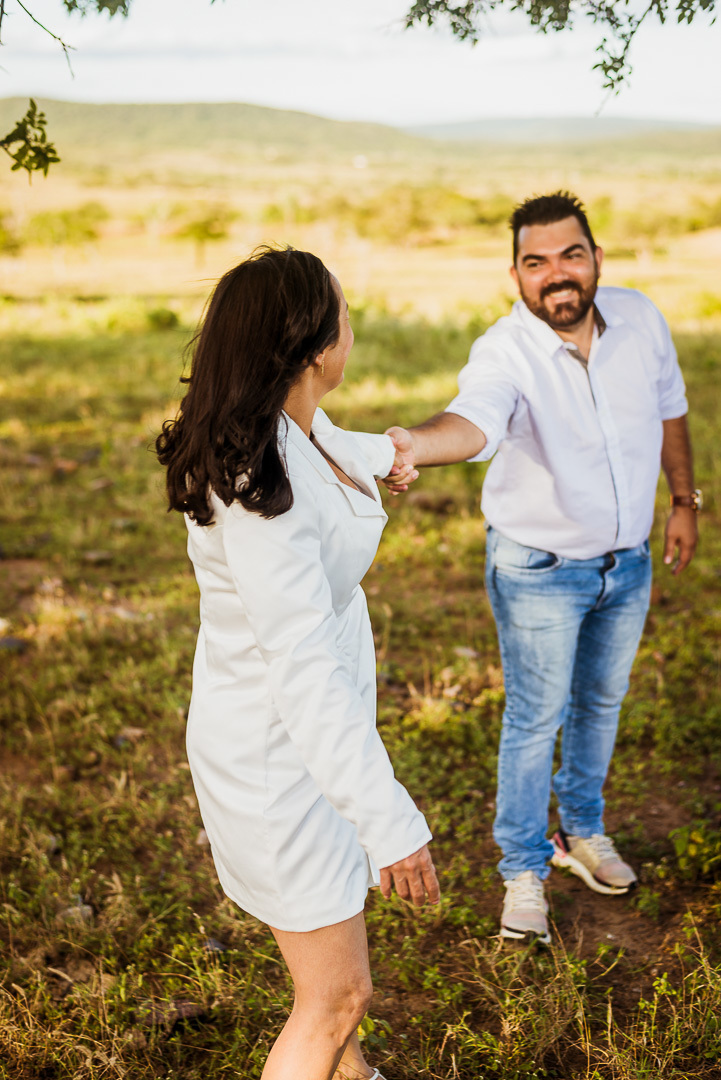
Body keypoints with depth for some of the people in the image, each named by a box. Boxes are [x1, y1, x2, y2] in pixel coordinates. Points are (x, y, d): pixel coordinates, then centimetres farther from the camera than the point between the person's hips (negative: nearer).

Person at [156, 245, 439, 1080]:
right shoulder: (261, 492, -34)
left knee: (336, 909, 30)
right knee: (337, 994, 4)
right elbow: (303, 672, -35)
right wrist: (392, 823, -32)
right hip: (277, 755, -10)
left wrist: (385, 454, 47)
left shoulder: (297, 427, -4)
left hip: (314, 721, 10)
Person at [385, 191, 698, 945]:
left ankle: (583, 831, 45)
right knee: (536, 719, 5)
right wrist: (417, 444, -69)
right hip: (539, 572, -5)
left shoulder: (640, 319, -9)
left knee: (601, 703, 21)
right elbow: (475, 421, -47)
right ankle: (523, 871, 24)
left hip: (628, 563, 5)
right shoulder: (505, 352, -25)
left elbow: (669, 409, 8)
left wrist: (684, 500, 12)